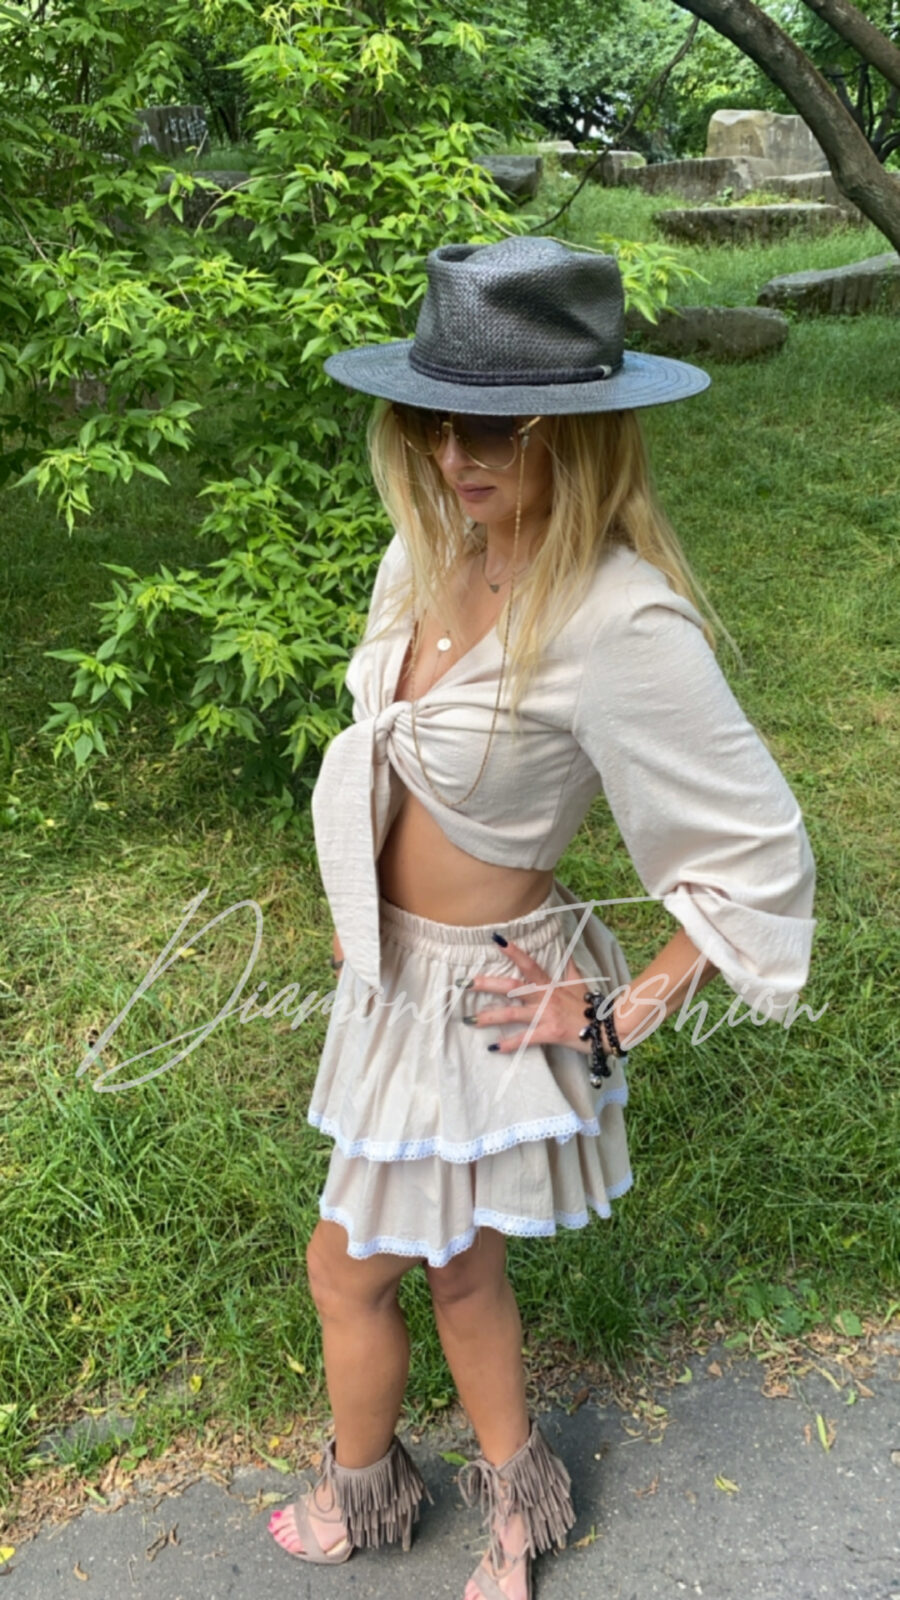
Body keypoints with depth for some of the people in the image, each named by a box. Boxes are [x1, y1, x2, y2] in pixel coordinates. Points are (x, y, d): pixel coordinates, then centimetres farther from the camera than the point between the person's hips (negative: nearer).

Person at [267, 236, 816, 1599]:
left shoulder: (621, 625, -31)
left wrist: (622, 1017, -16)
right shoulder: (434, 552, -7)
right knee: (460, 1268, 25)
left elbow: (763, 863, -23)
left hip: (483, 997, -7)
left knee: (350, 1269, 16)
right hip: (399, 967, 7)